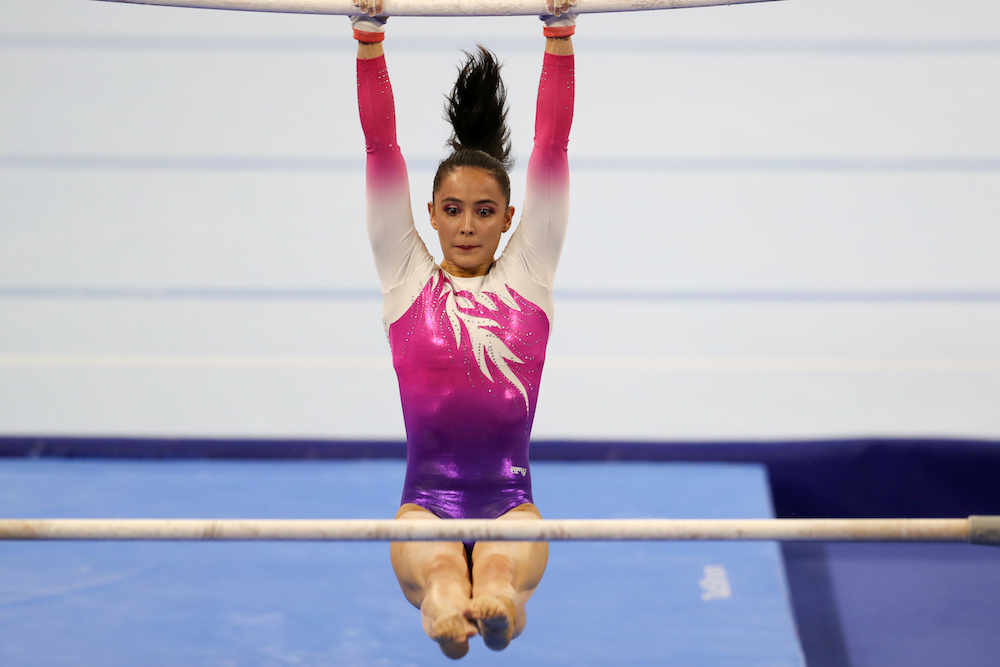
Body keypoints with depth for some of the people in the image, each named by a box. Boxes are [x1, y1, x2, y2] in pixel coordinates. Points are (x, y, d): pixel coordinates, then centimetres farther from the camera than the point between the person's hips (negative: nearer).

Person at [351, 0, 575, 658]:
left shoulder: (529, 272, 13)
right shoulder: (407, 276, 12)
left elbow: (552, 144, 7)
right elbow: (381, 145, 6)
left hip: (510, 497, 0)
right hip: (428, 496, 0)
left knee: (503, 565, -36)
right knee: (438, 568, -36)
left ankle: (496, 600, -65)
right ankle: (446, 606, -64)